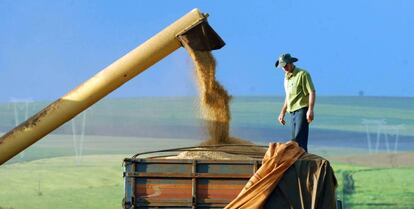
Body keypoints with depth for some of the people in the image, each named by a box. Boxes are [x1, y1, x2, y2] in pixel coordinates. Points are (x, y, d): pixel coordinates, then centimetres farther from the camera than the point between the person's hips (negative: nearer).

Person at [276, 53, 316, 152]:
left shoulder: (303, 74, -6)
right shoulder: (287, 77, 19)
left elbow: (312, 92, -12)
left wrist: (310, 110, -21)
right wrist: (282, 113, 25)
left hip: (302, 110, -8)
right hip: (292, 112, 8)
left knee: (300, 139, -17)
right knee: (294, 139, 6)